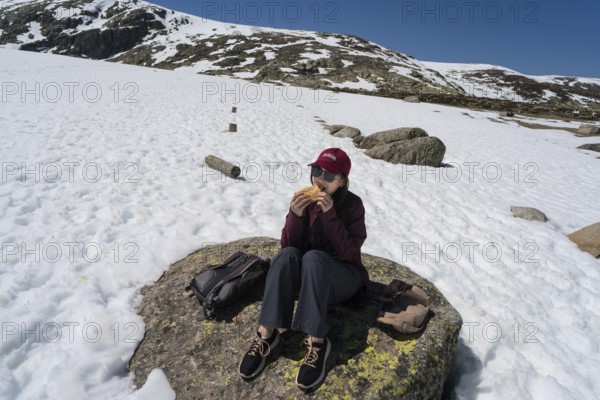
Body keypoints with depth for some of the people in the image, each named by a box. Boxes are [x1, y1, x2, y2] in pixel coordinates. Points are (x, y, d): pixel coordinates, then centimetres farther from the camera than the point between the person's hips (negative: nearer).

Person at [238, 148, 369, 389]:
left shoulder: (353, 204, -11)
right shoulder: (305, 200, -3)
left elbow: (350, 253, -20)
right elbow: (288, 245, -7)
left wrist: (329, 213, -28)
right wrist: (295, 215, -25)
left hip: (343, 278, -3)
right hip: (308, 275, 3)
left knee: (313, 257, -34)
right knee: (287, 254, -29)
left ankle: (317, 341, -33)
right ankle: (267, 333, -28)